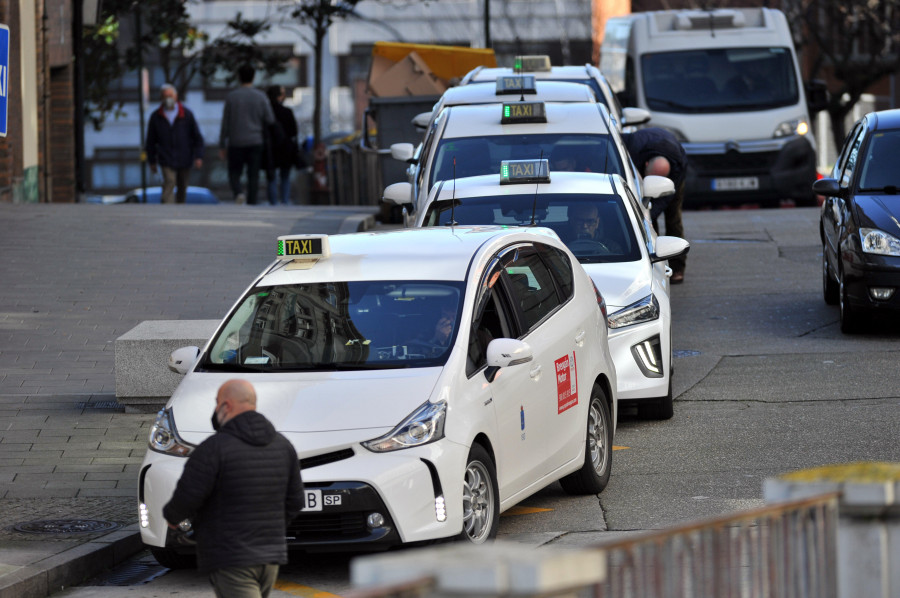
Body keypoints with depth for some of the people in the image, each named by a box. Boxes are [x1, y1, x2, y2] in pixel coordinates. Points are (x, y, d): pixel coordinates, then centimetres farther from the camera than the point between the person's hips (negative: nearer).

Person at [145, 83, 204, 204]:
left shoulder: (187, 115, 1)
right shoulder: (155, 116, 1)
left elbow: (197, 137, 4)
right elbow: (151, 141, 7)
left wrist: (198, 156, -5)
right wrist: (152, 161, 6)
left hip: (184, 159, 2)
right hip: (166, 160, -2)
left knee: (182, 186, 11)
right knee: (169, 183, -17)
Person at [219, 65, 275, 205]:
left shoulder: (231, 97, -2)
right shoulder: (261, 97, -2)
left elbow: (225, 124, -1)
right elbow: (270, 121, -2)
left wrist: (222, 146, 5)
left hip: (236, 142, 0)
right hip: (255, 142, 0)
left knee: (234, 173, 8)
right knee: (253, 176, 5)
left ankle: (238, 192, -19)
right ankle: (251, 203, 1)